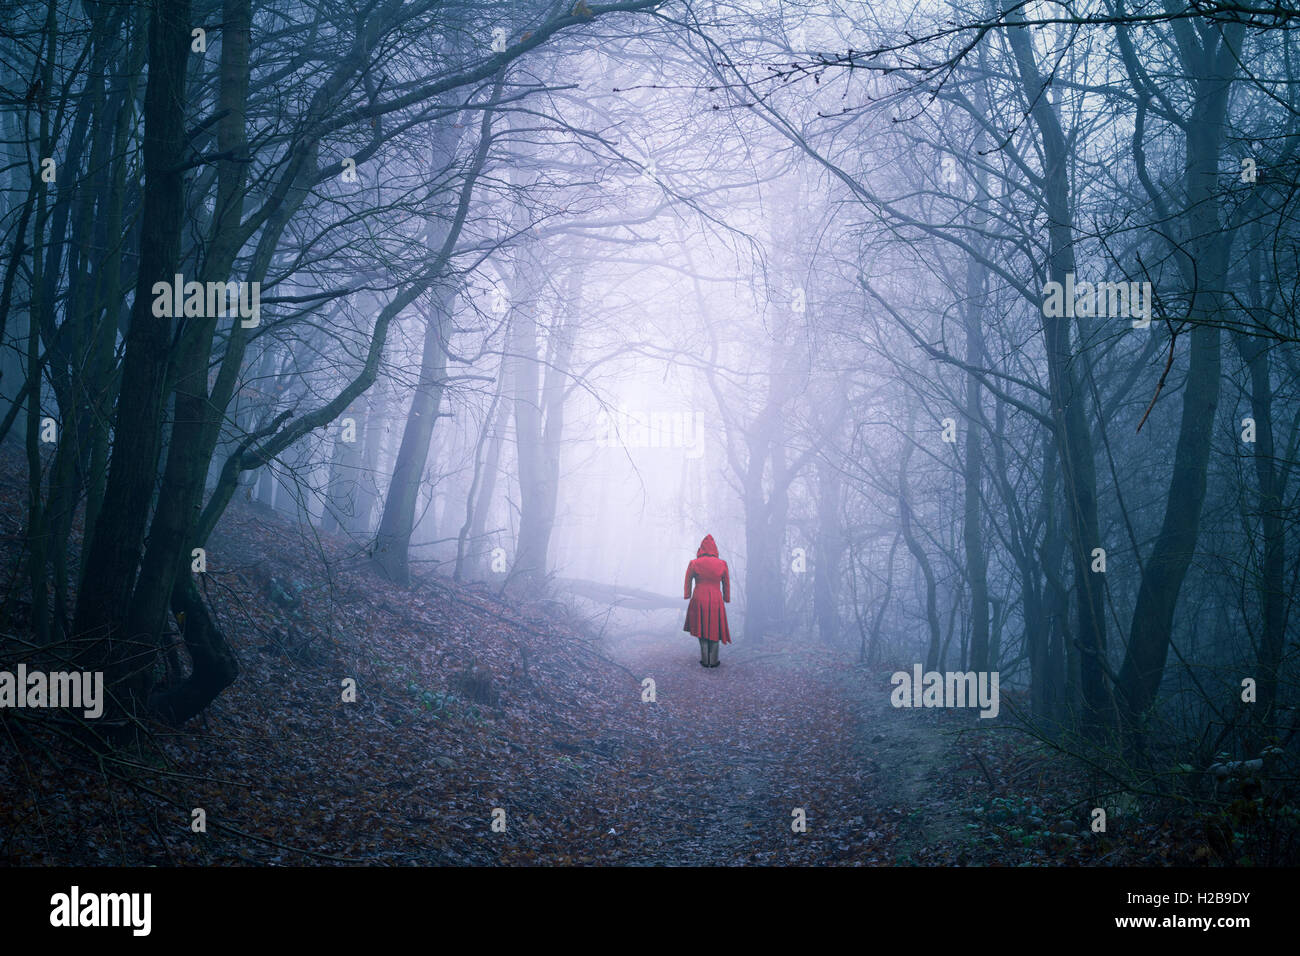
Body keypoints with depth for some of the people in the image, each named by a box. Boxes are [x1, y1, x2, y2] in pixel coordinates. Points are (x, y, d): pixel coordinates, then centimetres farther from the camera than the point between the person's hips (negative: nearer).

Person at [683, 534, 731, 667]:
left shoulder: (694, 564, -5)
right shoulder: (722, 564, -2)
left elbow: (688, 582, 3)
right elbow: (726, 583, 7)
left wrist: (687, 596, 17)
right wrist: (727, 599, 18)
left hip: (699, 601, 0)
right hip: (716, 600, 0)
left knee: (702, 630, 10)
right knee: (715, 630, 10)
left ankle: (705, 661, 10)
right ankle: (713, 661, 11)